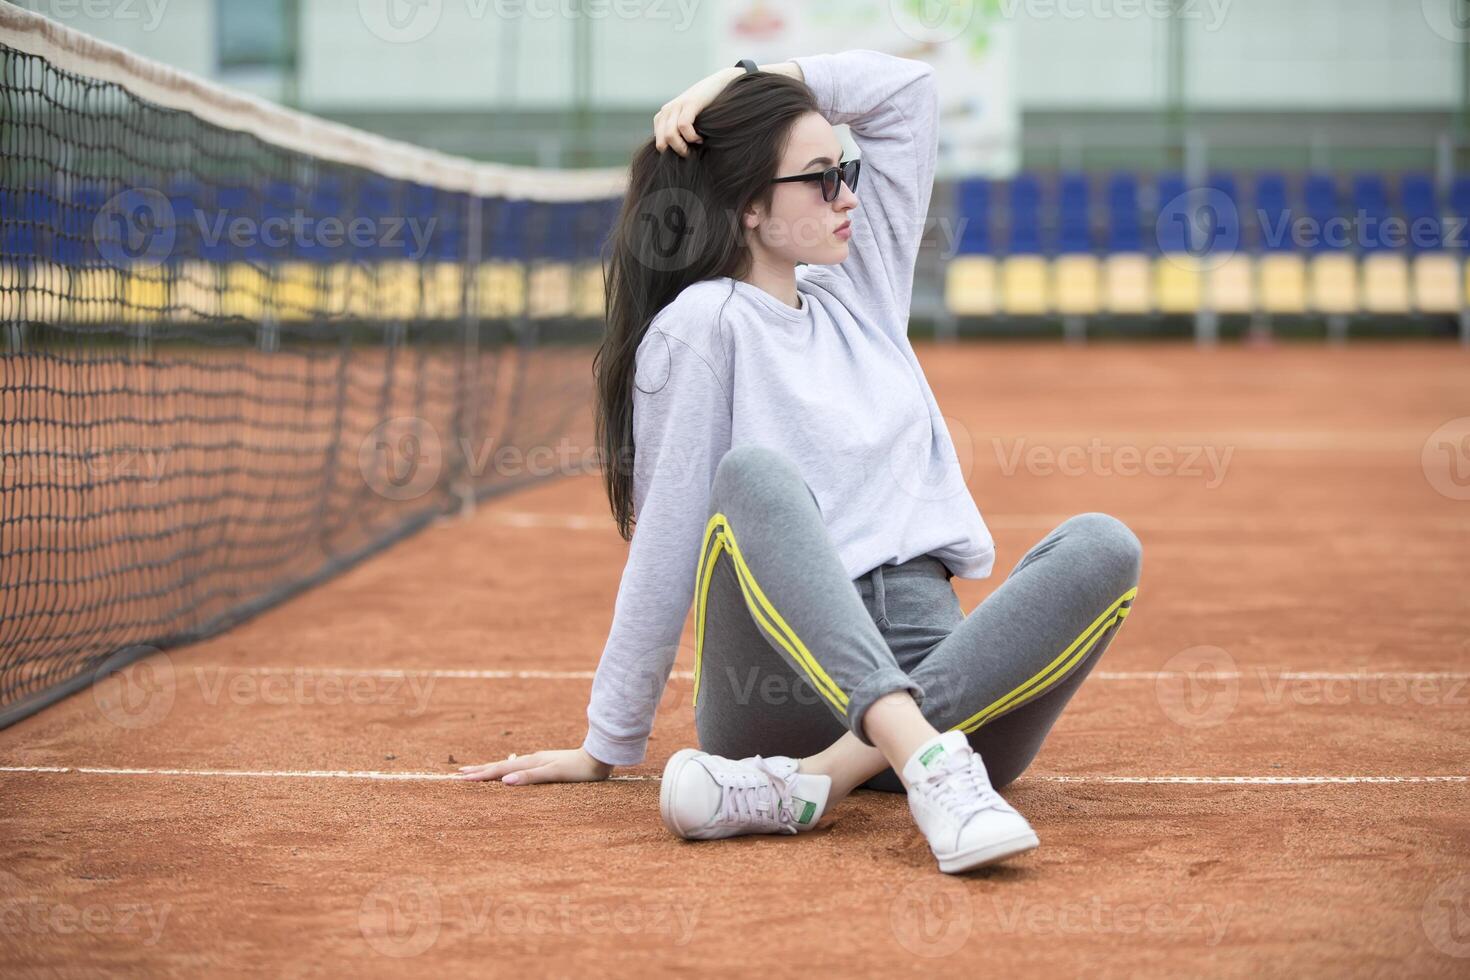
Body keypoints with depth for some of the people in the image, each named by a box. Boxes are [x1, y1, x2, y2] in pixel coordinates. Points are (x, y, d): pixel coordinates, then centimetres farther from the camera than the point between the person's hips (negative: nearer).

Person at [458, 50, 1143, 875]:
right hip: (787, 676, -6)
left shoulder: (857, 294, 20)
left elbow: (908, 89, 25)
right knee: (754, 471, -33)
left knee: (1102, 546, -22)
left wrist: (747, 82, 14)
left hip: (936, 673, 6)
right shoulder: (702, 323, 1)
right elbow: (665, 550, -2)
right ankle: (927, 762, -52)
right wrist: (608, 746, -2)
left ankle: (821, 779, -37)